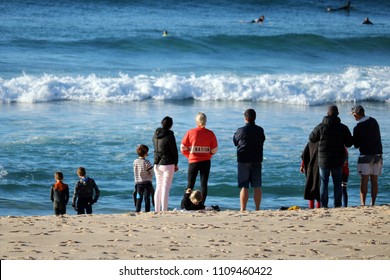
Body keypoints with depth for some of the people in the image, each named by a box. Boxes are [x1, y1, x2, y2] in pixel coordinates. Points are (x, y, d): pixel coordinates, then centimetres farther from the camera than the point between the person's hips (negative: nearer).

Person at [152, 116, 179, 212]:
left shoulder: (155, 135, 5)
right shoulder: (169, 135, -14)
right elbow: (174, 151, -8)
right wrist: (176, 164, 3)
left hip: (157, 164, 6)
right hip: (167, 164, -6)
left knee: (158, 187, 14)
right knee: (166, 188, -4)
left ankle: (157, 210, 14)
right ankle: (164, 211, -7)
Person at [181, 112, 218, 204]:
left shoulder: (190, 132, -7)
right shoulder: (210, 134, -5)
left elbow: (183, 148, -3)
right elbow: (214, 150, -2)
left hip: (193, 161, -1)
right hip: (206, 162, 1)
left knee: (190, 184, 8)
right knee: (204, 184, 5)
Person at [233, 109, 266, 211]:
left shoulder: (241, 131, -10)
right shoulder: (260, 130, 1)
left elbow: (235, 142, 4)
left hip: (243, 161, -3)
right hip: (257, 161, 3)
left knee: (244, 187, -2)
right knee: (257, 186, 7)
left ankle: (243, 209, -5)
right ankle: (257, 209, 7)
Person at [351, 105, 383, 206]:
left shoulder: (358, 128, -14)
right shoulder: (374, 122, 4)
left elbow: (356, 145, -5)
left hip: (366, 155, -5)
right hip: (378, 154, 5)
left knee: (364, 181, -6)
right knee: (374, 181, 8)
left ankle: (362, 204, -12)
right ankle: (373, 203, 8)